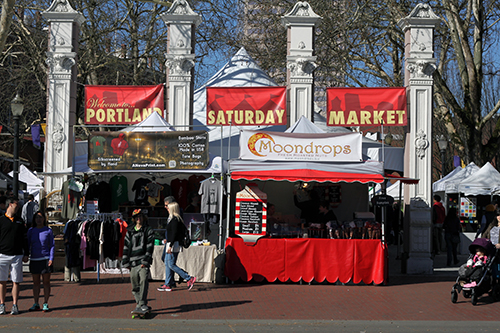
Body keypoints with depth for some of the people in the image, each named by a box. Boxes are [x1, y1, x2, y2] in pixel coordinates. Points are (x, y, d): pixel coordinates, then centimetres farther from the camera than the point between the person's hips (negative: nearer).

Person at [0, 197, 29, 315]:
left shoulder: (20, 222, 13)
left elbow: (24, 239, 16)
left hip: (17, 256, 2)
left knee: (16, 281, 1)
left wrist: (26, 254, 9)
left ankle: (15, 305, 6)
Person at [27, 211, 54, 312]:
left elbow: (52, 246, 1)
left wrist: (51, 258, -8)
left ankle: (45, 304, 5)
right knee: (36, 283, 7)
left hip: (45, 259, -3)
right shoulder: (31, 231, 8)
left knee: (46, 282, 0)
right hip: (34, 260, 3)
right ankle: (36, 304, 12)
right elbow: (28, 244, 12)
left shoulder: (48, 231, 1)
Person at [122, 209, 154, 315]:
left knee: (143, 281, -20)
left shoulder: (148, 230, 6)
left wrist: (145, 261, -10)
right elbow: (126, 247, 17)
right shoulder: (130, 232, 16)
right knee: (135, 285, 4)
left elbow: (150, 247, -1)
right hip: (133, 262, 4)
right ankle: (139, 303, 15)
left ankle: (142, 304, -24)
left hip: (144, 261, -4)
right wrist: (126, 262, 9)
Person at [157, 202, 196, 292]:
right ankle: (167, 285, 14)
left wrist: (170, 245, -24)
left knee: (171, 264, -9)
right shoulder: (172, 219, 14)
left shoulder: (175, 220, -16)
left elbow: (174, 233, -22)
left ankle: (189, 279, -7)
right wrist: (167, 239, 24)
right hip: (170, 244, 10)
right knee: (167, 264, 11)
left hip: (173, 244, -10)